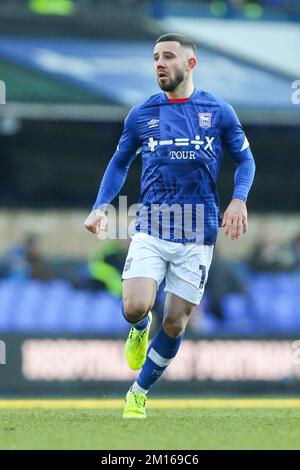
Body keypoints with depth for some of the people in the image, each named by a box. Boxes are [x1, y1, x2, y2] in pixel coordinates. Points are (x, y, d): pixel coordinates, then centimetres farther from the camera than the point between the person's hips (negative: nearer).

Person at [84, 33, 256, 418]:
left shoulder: (218, 112, 2)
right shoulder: (141, 114, 5)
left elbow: (245, 159, 11)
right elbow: (120, 162, 17)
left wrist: (238, 199, -7)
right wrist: (100, 207, 3)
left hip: (197, 234, 0)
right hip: (150, 229, 0)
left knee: (175, 324, 1)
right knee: (135, 307, -19)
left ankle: (139, 392, 22)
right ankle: (140, 329, 19)